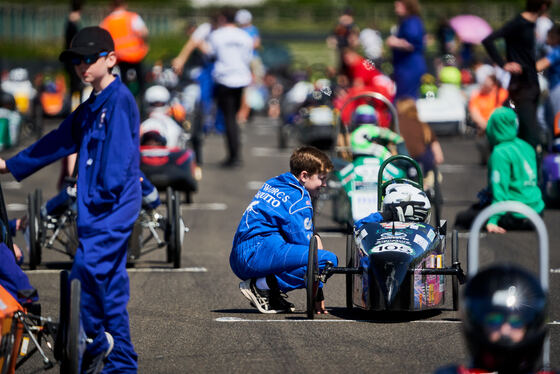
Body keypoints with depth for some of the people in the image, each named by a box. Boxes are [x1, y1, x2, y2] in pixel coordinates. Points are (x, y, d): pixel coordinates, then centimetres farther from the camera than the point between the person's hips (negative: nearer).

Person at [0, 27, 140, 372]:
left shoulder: (120, 99, -8)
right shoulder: (90, 109, 19)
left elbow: (120, 153, -16)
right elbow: (57, 143, 28)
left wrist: (101, 197, -17)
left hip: (114, 206, -9)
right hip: (96, 212, 9)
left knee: (87, 267, -23)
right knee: (111, 288, 8)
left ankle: (96, 341, -8)